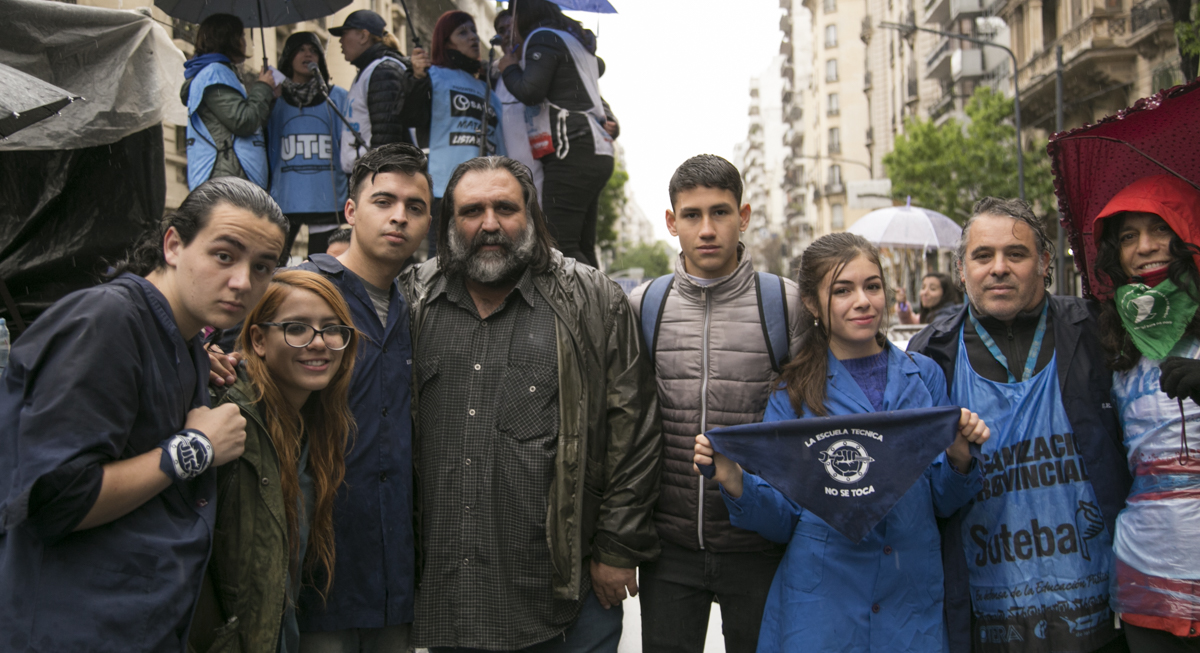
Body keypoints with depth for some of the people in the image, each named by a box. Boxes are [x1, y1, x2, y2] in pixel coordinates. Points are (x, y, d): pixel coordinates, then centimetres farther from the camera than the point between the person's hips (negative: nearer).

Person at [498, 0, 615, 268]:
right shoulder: (578, 41, 28)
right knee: (582, 249, 7)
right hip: (596, 153, 10)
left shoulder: (543, 38, -1)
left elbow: (530, 91, -14)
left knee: (561, 247, -16)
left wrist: (509, 69, 6)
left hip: (572, 152, -10)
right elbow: (598, 66, 51)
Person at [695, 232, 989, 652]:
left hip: (912, 602, 2)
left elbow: (942, 504, 5)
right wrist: (735, 483, -21)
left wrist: (958, 459, -14)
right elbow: (782, 521, -3)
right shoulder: (793, 392, -3)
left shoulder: (923, 376, 2)